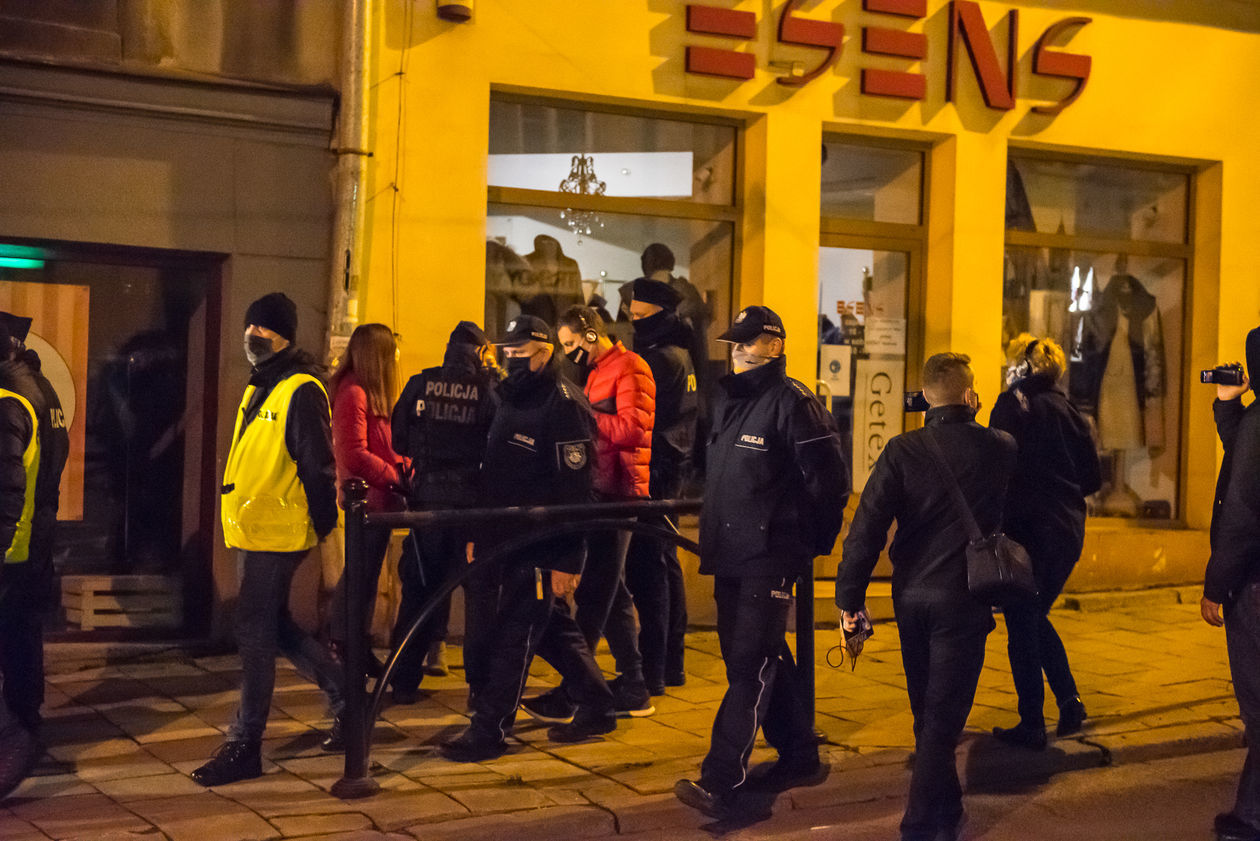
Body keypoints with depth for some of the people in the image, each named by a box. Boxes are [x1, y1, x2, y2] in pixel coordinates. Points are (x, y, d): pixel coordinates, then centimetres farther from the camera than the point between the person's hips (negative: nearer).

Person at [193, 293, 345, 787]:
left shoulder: (301, 391, -14)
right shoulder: (260, 388, 17)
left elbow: (319, 466, -17)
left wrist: (325, 530, -17)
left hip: (277, 536, -10)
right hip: (250, 531, 10)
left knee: (256, 634, -4)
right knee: (275, 627, 16)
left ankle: (244, 746, 4)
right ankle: (346, 700, 29)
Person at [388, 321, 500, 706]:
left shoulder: (420, 385, 0)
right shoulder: (490, 388, -7)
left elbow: (399, 440, 4)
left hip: (427, 497, 2)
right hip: (475, 499, -2)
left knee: (419, 588, 11)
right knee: (480, 591, 6)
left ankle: (404, 680, 14)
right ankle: (481, 682, 6)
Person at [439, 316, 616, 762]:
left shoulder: (563, 404, -16)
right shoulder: (512, 399, 14)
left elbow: (574, 489, -20)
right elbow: (493, 474, 21)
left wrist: (566, 561, -22)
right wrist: (480, 535, 18)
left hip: (543, 546, -9)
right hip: (512, 540, 9)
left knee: (514, 634, -4)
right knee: (554, 629, 16)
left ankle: (489, 729, 3)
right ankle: (597, 708, 29)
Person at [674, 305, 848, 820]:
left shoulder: (792, 402, -12)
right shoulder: (726, 399, 14)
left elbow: (828, 479, -12)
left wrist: (813, 543, -5)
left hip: (770, 557, -9)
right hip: (729, 555, 9)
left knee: (750, 665, -11)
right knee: (761, 658, 16)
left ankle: (720, 784, -14)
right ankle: (799, 757, 30)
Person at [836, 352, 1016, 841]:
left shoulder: (901, 451, -6)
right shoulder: (998, 449, -7)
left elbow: (868, 526, -11)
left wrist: (850, 595, -5)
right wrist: (976, 419, 18)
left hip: (911, 596, 3)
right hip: (963, 599, -3)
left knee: (927, 713, 20)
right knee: (943, 717, 0)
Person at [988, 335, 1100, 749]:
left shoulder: (1012, 404, -7)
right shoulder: (1069, 412, 9)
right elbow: (1093, 479, 10)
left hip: (1027, 532, -6)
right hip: (1068, 532, 6)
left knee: (1022, 626, 3)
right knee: (1036, 617, 22)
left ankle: (1032, 725, 6)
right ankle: (1069, 701, 17)